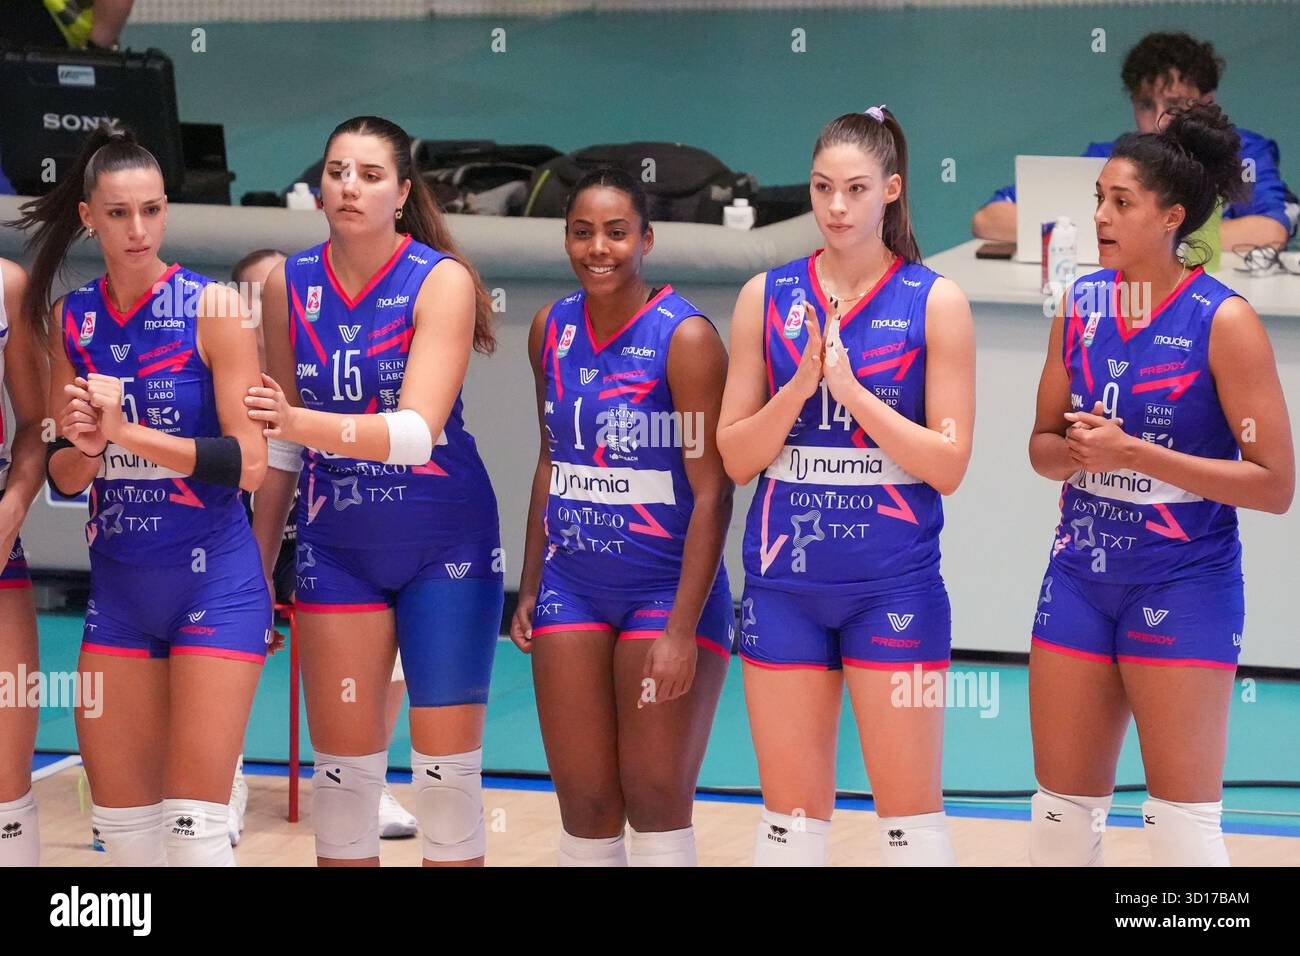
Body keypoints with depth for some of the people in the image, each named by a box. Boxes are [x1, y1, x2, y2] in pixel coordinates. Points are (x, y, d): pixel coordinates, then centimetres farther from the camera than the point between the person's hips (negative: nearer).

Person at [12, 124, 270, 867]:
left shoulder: (212, 308, -8)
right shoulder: (70, 318, 5)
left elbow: (250, 463, -14)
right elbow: (64, 475, 8)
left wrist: (129, 432, -21)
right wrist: (82, 446, -14)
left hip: (213, 582, -5)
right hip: (117, 585, 5)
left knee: (194, 826, -7)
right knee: (121, 825, 9)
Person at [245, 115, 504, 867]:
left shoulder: (441, 281, -13)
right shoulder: (289, 284, -2)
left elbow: (417, 432, -26)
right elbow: (281, 446, 7)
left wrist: (304, 422, -40)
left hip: (446, 545, -3)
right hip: (336, 546, 3)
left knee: (447, 768, 1)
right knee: (343, 768, 6)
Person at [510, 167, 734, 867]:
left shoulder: (685, 337, -13)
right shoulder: (551, 329, 6)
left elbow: (712, 494, -15)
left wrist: (683, 629, -19)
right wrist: (529, 590, 13)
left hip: (667, 586, -5)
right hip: (572, 584, 5)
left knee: (657, 804, -2)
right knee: (584, 804, 5)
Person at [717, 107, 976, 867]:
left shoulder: (935, 302, -2)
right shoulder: (767, 296, 5)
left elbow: (948, 464, -7)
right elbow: (735, 456, 3)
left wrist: (851, 390, -16)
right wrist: (799, 387, -13)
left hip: (893, 582, -2)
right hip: (785, 578, 3)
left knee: (912, 813, 0)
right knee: (791, 815, 7)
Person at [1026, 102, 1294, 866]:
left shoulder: (1223, 321, -12)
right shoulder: (1081, 305, 5)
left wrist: (1135, 454, -21)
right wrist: (1078, 451, -11)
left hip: (1183, 584, -5)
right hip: (1081, 575, 6)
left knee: (1183, 822, -1)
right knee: (1062, 810, 10)